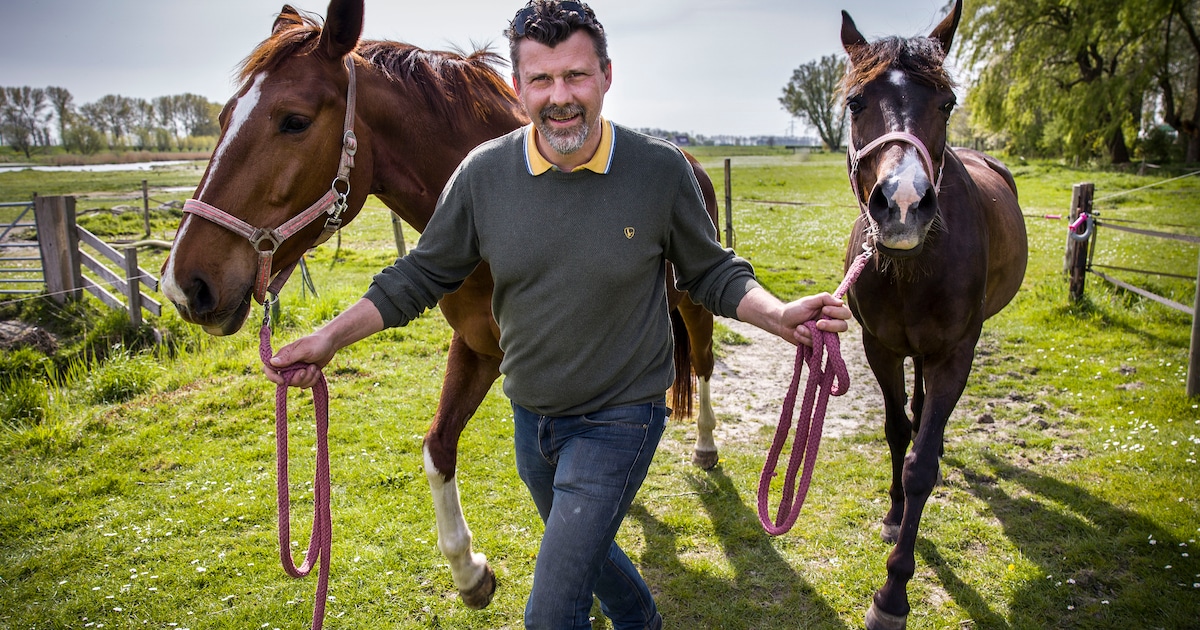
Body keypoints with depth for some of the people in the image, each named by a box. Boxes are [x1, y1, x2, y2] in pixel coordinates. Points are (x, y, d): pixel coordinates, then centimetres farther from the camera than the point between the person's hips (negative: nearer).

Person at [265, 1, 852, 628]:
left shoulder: (661, 169, -16)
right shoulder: (484, 172, -11)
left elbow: (713, 274, -5)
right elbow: (423, 273, -1)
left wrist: (779, 315, -24)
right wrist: (331, 336, -9)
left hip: (619, 419, -4)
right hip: (530, 418, 5)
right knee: (581, 545, 30)